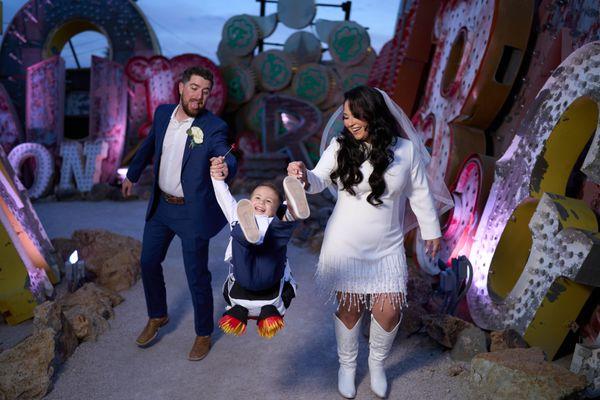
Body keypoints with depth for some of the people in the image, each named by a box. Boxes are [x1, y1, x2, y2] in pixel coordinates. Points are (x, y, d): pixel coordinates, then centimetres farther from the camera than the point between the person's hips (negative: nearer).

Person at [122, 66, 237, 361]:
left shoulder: (214, 127, -18)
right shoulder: (163, 113, -2)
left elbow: (227, 157, -34)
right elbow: (149, 144, 16)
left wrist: (224, 167, -58)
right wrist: (132, 174, 26)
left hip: (192, 212, -5)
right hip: (161, 205, 6)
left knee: (197, 276, 4)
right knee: (148, 262, 17)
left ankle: (203, 334, 27)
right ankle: (157, 317, 43)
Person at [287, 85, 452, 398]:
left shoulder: (405, 149, -6)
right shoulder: (340, 147, -8)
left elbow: (420, 193, 4)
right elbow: (318, 182, -13)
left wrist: (431, 231, 11)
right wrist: (304, 176, -37)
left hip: (387, 247, 1)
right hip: (345, 245, 0)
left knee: (388, 312, 0)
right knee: (348, 307, 10)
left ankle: (377, 363, 31)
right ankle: (347, 365, 35)